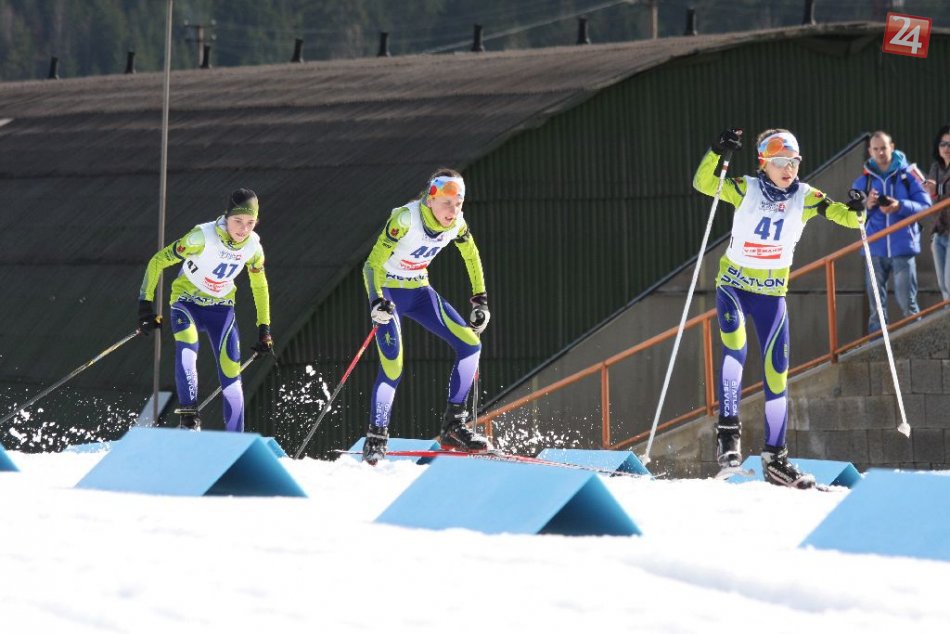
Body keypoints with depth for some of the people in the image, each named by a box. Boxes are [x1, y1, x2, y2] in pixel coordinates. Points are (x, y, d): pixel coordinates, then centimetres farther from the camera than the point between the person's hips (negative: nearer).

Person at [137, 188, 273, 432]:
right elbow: (158, 261, -18)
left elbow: (260, 287, 9)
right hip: (187, 301, -4)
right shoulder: (203, 237, -26)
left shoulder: (253, 247, -11)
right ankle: (189, 419, -35)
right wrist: (145, 306, -21)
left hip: (221, 307, 4)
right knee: (187, 349, -35)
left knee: (231, 377, -5)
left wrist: (264, 329, 8)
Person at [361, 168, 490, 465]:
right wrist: (377, 302, -39)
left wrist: (480, 301, 8)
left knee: (470, 343, -7)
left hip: (419, 291, 6)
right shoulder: (405, 219, -28)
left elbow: (471, 257, 9)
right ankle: (375, 439, -10)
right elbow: (373, 262, -26)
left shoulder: (456, 223, -10)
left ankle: (454, 425, -3)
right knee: (392, 367, -20)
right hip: (388, 292, -6)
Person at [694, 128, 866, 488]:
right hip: (734, 286, -3)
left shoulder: (804, 198, -4)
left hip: (772, 294, 3)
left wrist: (855, 211, -32)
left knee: (777, 374, 2)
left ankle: (775, 459, 10)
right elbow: (703, 184, -22)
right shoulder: (746, 190, -10)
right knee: (735, 349, -29)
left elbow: (841, 215, -9)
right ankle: (728, 431, -26)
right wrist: (717, 152, -38)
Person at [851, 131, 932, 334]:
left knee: (907, 304, -3)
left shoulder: (908, 175, 3)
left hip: (903, 248, -3)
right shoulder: (862, 182, 9)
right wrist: (866, 206, -12)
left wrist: (900, 206, -18)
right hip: (875, 250, 3)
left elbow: (925, 206, -2)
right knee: (876, 307, 6)